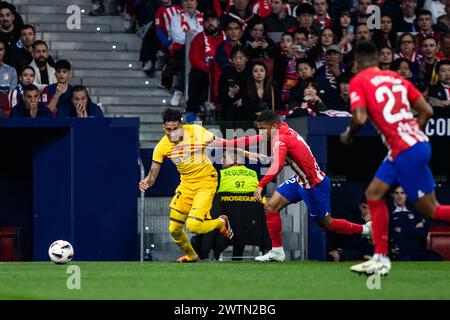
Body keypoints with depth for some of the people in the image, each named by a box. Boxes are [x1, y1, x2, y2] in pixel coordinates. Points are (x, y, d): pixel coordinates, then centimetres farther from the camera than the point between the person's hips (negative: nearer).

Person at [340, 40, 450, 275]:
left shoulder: (358, 82, -3)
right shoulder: (396, 78, 15)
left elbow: (360, 118, -16)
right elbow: (426, 111, 12)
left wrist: (348, 135, 4)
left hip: (406, 150, -8)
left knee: (429, 210, -1)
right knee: (374, 194, 14)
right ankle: (381, 259, 13)